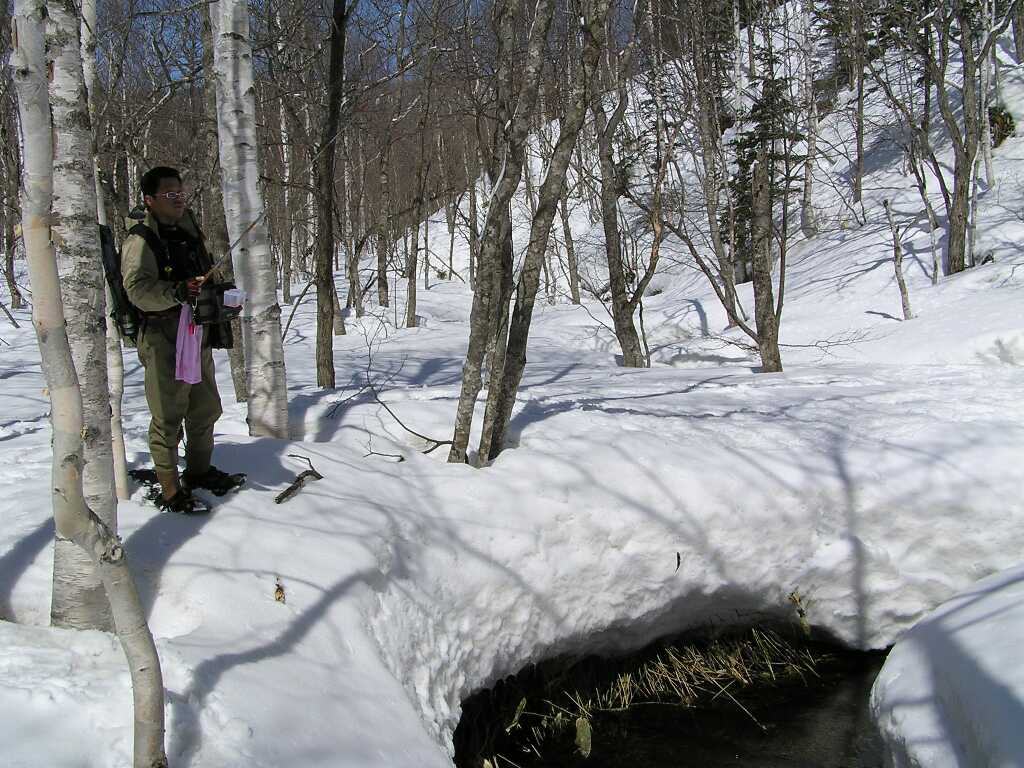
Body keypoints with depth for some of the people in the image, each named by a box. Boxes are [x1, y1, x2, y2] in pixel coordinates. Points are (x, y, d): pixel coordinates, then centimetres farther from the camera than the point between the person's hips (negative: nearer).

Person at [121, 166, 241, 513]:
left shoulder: (188, 233, 18)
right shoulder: (140, 240, -10)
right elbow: (138, 289, -25)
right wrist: (179, 291, -37)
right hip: (164, 342, -9)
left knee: (206, 408, 19)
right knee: (168, 417, -5)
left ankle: (200, 471, 37)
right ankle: (170, 491, 4)